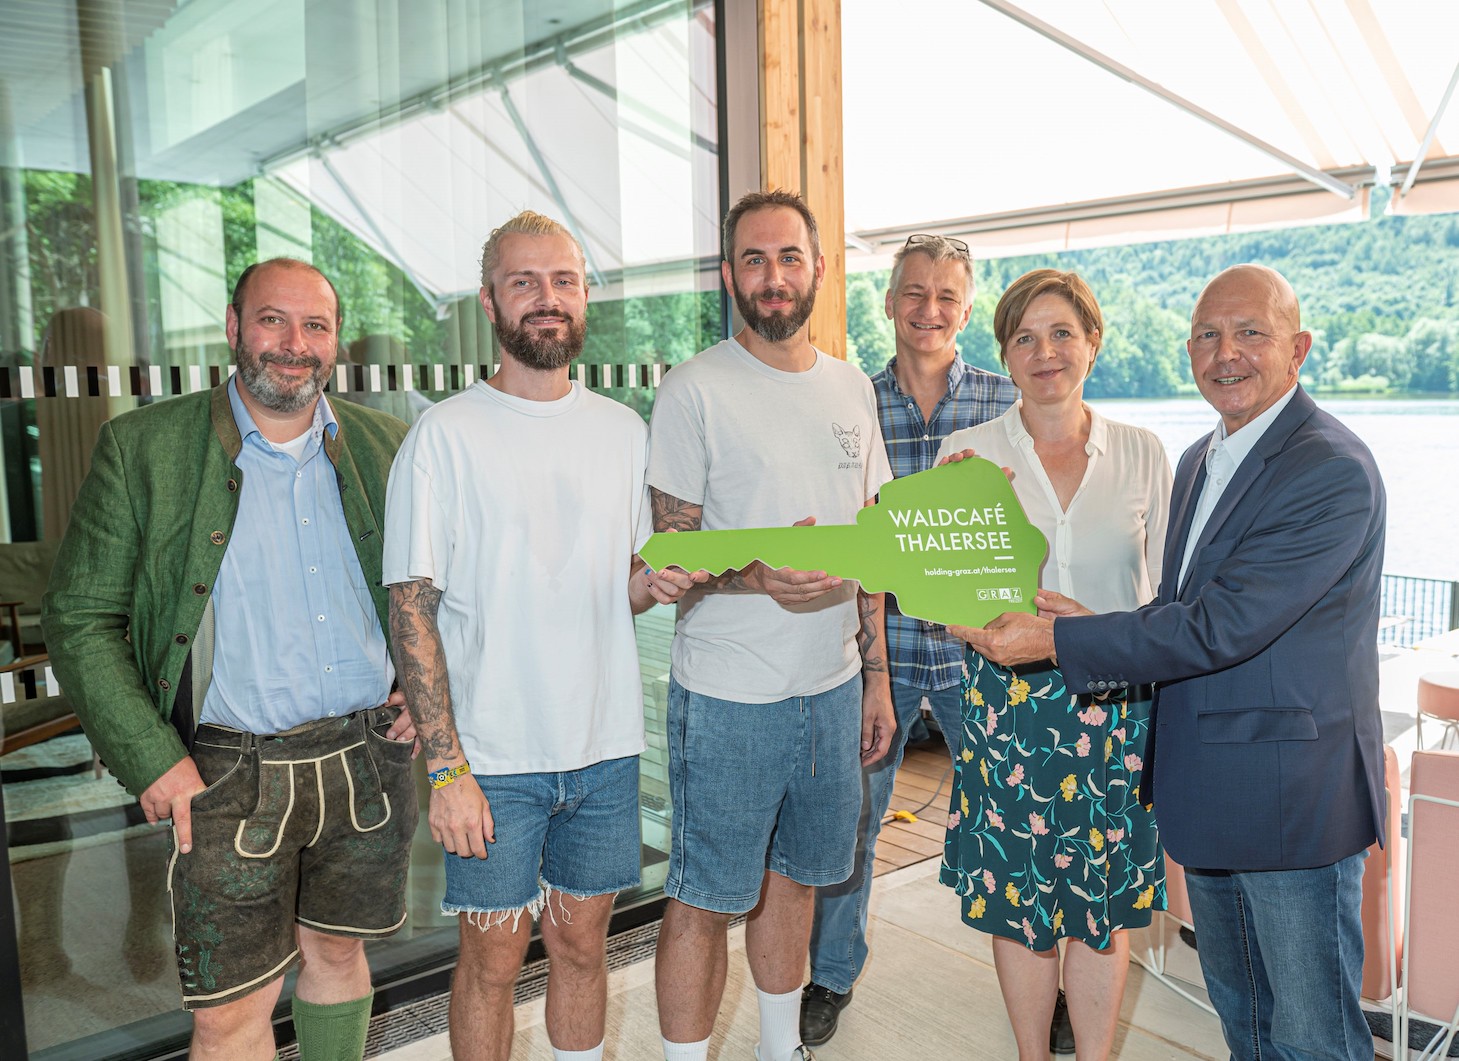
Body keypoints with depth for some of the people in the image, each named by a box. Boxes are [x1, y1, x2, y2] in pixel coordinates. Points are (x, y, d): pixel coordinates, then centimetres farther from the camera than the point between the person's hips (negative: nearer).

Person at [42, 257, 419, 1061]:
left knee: (337, 952, 19)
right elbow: (79, 620, -3)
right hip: (229, 776, -2)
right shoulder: (142, 449, -5)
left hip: (367, 758, 3)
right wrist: (148, 756, -10)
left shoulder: (383, 446, 4)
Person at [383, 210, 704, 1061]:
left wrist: (655, 584, -9)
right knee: (493, 959, 10)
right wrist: (447, 768, -15)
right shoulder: (446, 435, -8)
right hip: (493, 755, -3)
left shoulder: (625, 431, 6)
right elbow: (413, 609, -10)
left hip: (605, 744, 4)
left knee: (583, 941, 17)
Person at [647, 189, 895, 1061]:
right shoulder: (695, 391, -8)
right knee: (704, 900, 4)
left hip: (833, 686, 5)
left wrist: (877, 674, 11)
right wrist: (758, 575, -27)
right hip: (728, 694, -5)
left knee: (794, 876, 19)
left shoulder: (853, 389, 9)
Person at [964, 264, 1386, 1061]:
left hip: (1294, 794, -8)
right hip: (1207, 785, 8)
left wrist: (1058, 641, -21)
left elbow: (1222, 626, -25)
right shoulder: (1199, 460, 11)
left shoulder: (1333, 471, -19)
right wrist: (1101, 628, -4)